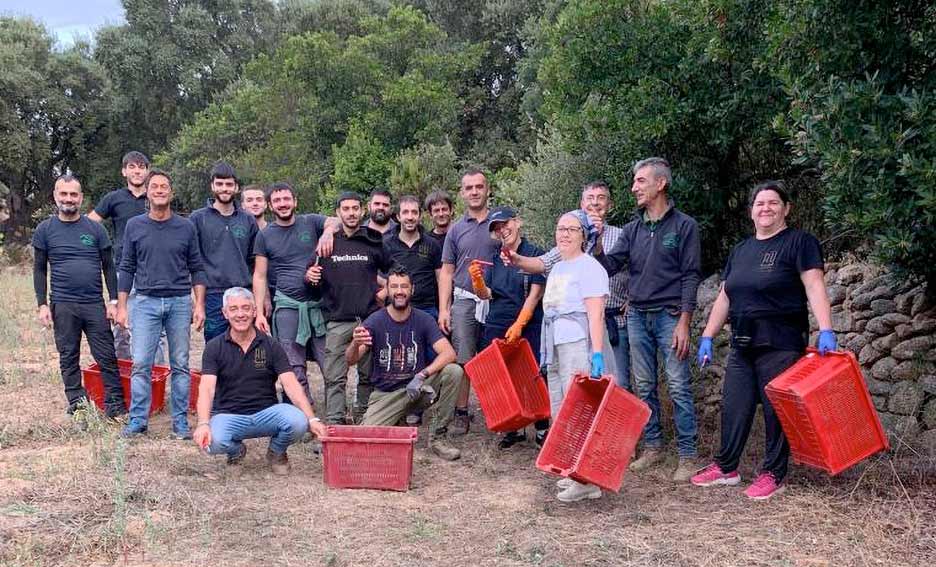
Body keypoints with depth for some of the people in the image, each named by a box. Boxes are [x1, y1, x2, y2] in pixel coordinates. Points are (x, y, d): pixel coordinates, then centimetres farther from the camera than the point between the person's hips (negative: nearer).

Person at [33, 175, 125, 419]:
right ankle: (76, 405, 16)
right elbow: (39, 270, 7)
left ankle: (115, 406, 3)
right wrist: (42, 304, -2)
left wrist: (113, 301, 0)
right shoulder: (45, 230, 5)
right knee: (68, 358, 7)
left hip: (95, 304, 0)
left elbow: (108, 266, 7)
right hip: (62, 305, 0)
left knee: (106, 357, -2)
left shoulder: (95, 228, 5)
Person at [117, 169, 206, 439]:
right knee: (141, 364, -3)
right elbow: (127, 268, 8)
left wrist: (199, 304, -1)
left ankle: (180, 421, 11)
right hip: (146, 301, 0)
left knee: (180, 365, 4)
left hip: (180, 302, 0)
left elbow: (196, 268, 7)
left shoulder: (186, 227, 5)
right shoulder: (134, 226, 5)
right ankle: (138, 420, 7)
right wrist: (121, 306, 3)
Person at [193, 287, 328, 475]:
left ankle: (276, 452, 7)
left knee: (298, 422, -30)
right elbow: (207, 388, -12)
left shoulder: (270, 345, 0)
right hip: (229, 415, -1)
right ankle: (237, 450, 7)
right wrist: (203, 423, -32)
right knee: (214, 442, -33)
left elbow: (291, 384, -8)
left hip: (266, 412, 1)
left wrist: (312, 419, -22)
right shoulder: (214, 347, -1)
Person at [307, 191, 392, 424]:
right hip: (337, 321, 0)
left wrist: (386, 291, 3)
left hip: (370, 319, 1)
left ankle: (362, 417, 23)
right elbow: (316, 287, 12)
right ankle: (334, 422, -2)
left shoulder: (374, 242, 7)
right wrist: (309, 278, -9)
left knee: (368, 374, 8)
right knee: (335, 377, -4)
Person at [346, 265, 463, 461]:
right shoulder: (375, 321, -8)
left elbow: (449, 353, -16)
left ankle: (437, 438, -12)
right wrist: (355, 344, -41)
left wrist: (422, 375, -30)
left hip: (418, 388, 1)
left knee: (454, 371, -25)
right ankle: (397, 420, 13)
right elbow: (350, 360, -17)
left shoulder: (423, 320, -5)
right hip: (385, 393, -1)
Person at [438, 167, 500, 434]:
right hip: (464, 301, 1)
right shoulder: (456, 230, 11)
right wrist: (443, 309, 3)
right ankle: (462, 414, 7)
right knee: (463, 361, -2)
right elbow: (446, 272, 11)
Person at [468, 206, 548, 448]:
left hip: (528, 327, -4)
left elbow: (535, 293, -7)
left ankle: (543, 430, 7)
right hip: (496, 326, 5)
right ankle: (514, 429, 17)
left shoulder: (535, 253, -1)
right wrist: (477, 279, -11)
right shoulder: (494, 259, 14)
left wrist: (518, 325, -13)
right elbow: (486, 295, 10)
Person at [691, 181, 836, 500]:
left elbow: (814, 286, -13)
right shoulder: (741, 250, 15)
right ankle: (726, 468, 20)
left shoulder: (799, 242, -3)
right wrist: (707, 337, 13)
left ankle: (774, 475, 11)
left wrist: (826, 331, -24)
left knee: (776, 410, 0)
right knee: (733, 407, 8)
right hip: (743, 344, 6)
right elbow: (724, 297, 17)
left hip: (780, 345, -6)